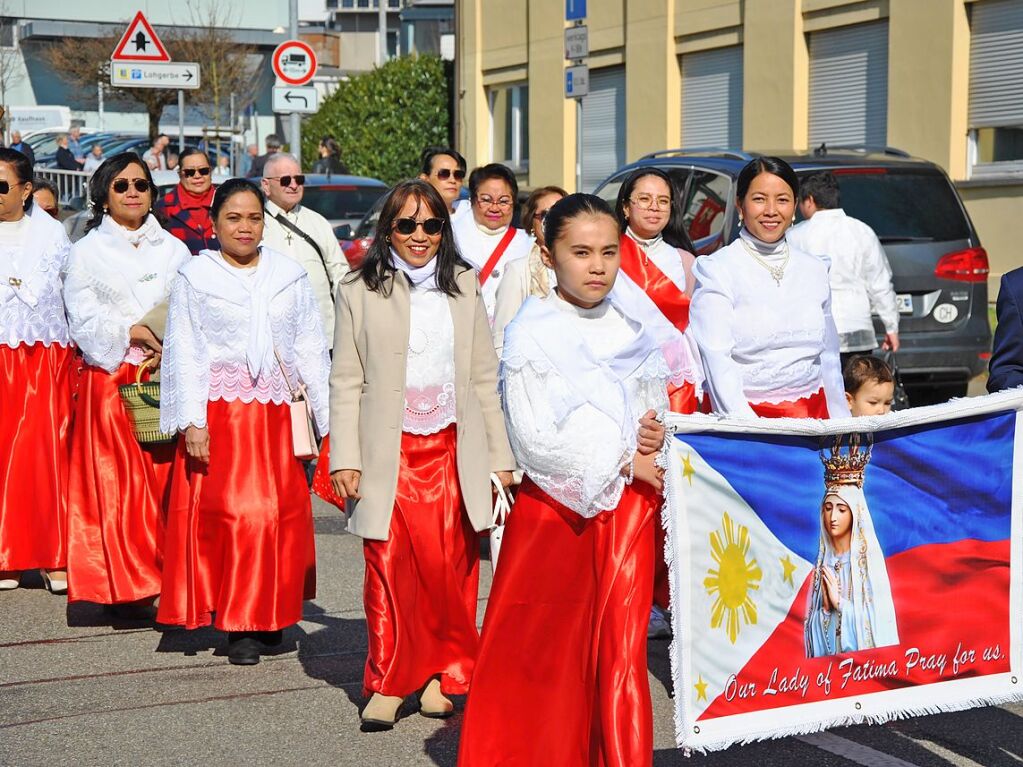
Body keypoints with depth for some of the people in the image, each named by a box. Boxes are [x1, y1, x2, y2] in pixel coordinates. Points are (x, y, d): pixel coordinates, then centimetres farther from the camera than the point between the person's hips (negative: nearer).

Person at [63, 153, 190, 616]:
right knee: (116, 481, -5)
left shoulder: (173, 249, 14)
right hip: (110, 381, -2)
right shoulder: (87, 251, 7)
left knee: (167, 477, -3)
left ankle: (169, 580, 3)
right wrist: (136, 332, -14)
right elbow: (85, 321, -1)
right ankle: (125, 588, -1)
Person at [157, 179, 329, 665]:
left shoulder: (289, 277, 11)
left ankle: (268, 615, 17)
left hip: (275, 414, 3)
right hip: (218, 412, -2)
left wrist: (328, 417, 4)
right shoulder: (195, 278, 4)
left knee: (281, 511, 0)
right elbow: (183, 354, 0)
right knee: (224, 512, -6)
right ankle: (238, 627, 2)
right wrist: (192, 422, -9)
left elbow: (311, 351, 10)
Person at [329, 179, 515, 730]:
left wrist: (500, 455, 9)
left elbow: (484, 378, 13)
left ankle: (441, 676, 12)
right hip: (388, 453, -2)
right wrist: (344, 459, -5)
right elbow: (346, 382, 3)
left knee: (451, 569, -1)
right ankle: (388, 685, 5)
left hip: (453, 452, 2)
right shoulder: (359, 291, 5)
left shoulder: (464, 286, 12)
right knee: (389, 568, -6)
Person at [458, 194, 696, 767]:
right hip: (556, 509, -3)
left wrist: (656, 433, -6)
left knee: (623, 648, 0)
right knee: (546, 652, 2)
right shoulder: (531, 335, -8)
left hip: (629, 505, 4)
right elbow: (536, 441, -13)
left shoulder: (635, 327, 7)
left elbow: (659, 409, 17)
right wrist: (622, 461, -12)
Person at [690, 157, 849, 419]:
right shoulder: (716, 270, -3)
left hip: (813, 416, 3)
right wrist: (747, 425, -23)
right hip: (745, 414, -3)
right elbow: (716, 360, -12)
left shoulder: (815, 270, 13)